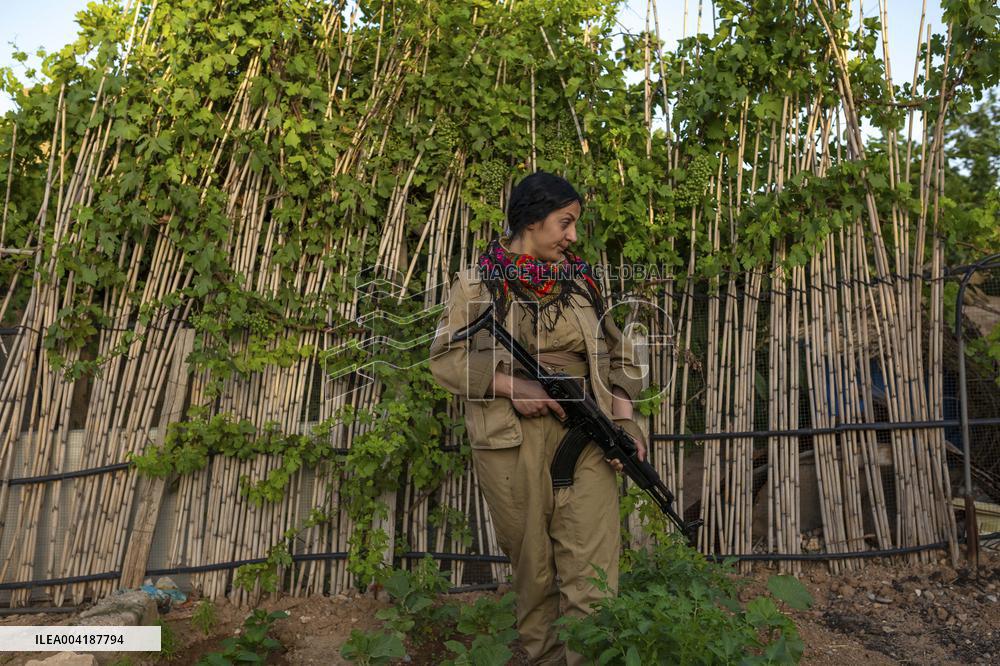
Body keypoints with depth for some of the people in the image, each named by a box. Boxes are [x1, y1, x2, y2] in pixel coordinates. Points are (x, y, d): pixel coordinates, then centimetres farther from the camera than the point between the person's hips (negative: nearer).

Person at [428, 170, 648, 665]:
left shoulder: (579, 279, 11)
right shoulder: (479, 282, 2)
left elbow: (614, 355, 13)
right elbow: (444, 357, 1)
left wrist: (624, 422, -1)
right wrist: (509, 384, -13)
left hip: (585, 437, 3)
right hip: (512, 440, -2)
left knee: (593, 570, -4)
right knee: (532, 568, 10)